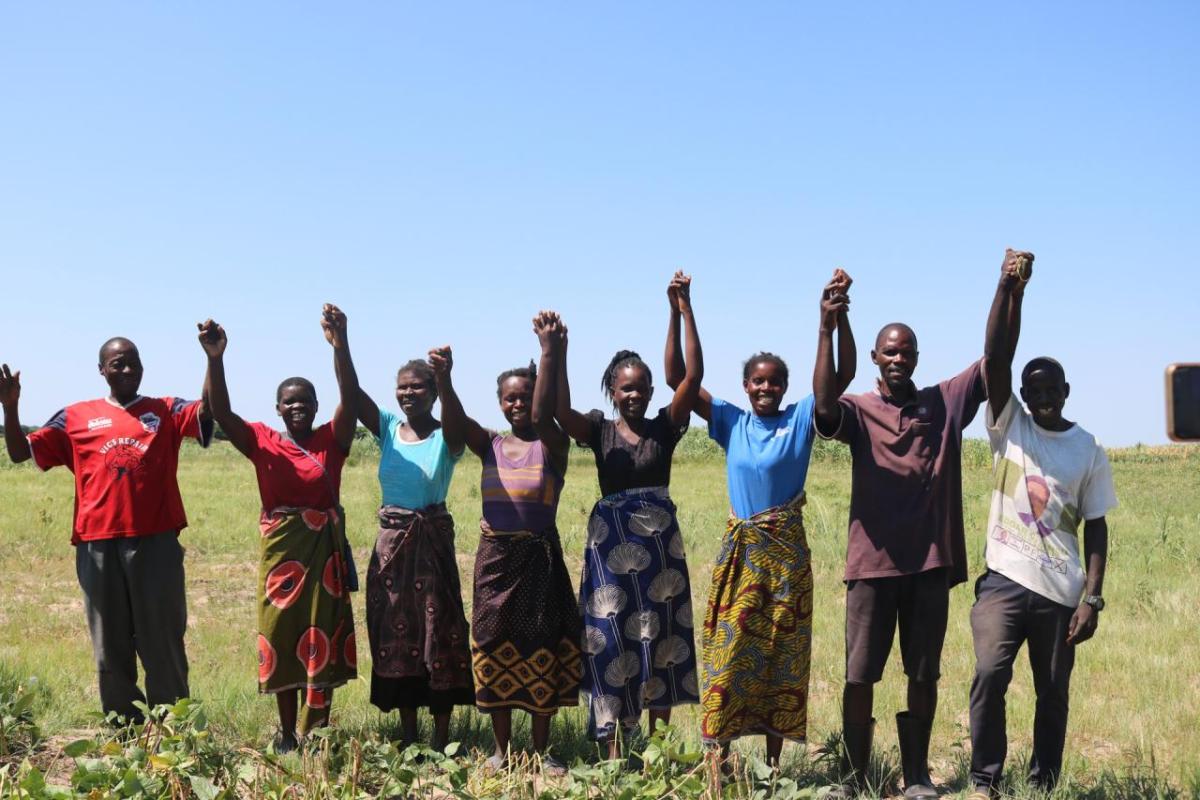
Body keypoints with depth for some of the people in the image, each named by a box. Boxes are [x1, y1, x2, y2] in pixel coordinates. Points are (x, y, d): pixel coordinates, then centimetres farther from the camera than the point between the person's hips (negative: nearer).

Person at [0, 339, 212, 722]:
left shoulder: (166, 411, 10)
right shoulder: (76, 417, 12)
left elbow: (210, 410, -8)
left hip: (157, 543, -1)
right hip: (98, 545, 1)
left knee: (163, 646, 4)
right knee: (111, 650, 7)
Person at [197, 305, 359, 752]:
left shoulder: (331, 441, 2)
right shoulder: (263, 442, 1)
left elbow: (350, 396, -14)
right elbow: (220, 412, -13)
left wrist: (340, 345, -31)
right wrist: (215, 359, -30)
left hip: (325, 548, 0)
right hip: (280, 549, 0)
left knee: (323, 640, 3)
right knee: (282, 638, 6)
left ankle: (315, 732, 11)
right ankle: (287, 733, 18)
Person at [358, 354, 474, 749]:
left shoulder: (446, 438, -5)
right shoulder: (388, 428, 4)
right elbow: (352, 394, -10)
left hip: (434, 542, -4)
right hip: (391, 542, 4)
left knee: (439, 632, 0)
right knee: (396, 636, 8)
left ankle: (441, 739, 8)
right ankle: (407, 737, 20)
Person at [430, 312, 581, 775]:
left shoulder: (552, 445, -3)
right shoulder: (490, 445, 5)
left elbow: (542, 414, -25)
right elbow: (454, 423, -15)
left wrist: (550, 352, -39)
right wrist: (443, 378, -36)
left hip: (539, 558, -2)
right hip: (494, 557, 2)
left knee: (541, 651, 4)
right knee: (495, 651, 6)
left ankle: (541, 750, 14)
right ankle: (502, 749, 17)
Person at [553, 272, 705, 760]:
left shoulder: (666, 427, 3)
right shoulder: (598, 432, 3)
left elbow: (693, 375, -8)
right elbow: (560, 410, -16)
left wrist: (685, 311, -14)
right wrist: (557, 354, -25)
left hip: (660, 542, 1)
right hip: (611, 542, -1)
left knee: (661, 639, 6)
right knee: (612, 643, 0)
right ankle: (614, 750, 8)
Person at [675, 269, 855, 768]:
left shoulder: (801, 419, 0)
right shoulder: (730, 421, 3)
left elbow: (843, 375, -11)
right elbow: (680, 379, -2)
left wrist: (835, 320, -25)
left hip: (787, 550, 0)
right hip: (739, 551, 1)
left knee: (783, 657, 6)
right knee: (729, 653, -1)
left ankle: (774, 761, 14)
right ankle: (718, 755, 6)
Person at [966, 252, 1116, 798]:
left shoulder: (1088, 449, 5)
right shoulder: (1008, 426, 4)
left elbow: (1095, 526, 5)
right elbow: (997, 358, -10)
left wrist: (1092, 597, -4)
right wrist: (1010, 292, -22)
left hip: (1061, 590, 1)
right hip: (1005, 579, -1)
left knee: (1054, 692, 8)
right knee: (990, 674, -18)